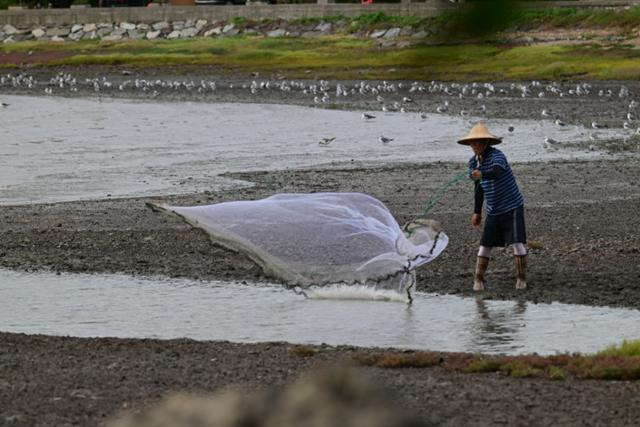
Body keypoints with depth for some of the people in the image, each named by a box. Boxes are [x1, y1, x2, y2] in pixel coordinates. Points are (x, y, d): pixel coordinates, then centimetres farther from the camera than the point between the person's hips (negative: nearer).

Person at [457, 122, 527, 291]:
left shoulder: (497, 156, -20)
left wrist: (482, 174, -62)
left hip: (512, 206, -5)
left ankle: (521, 278, 3)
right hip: (493, 211, 6)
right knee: (485, 244, 0)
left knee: (517, 242, -11)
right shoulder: (473, 162, 2)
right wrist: (477, 212, 18)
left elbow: (497, 172, -43)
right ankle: (478, 279, 9)